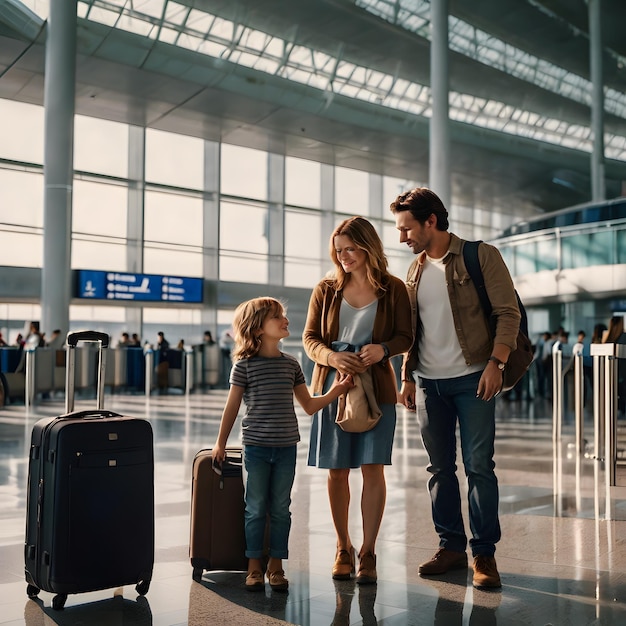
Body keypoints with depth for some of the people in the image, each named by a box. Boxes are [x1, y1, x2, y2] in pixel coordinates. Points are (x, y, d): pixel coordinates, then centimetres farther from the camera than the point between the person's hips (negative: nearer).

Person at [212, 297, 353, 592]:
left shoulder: (291, 364, 5)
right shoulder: (245, 365, -6)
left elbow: (309, 406, 10)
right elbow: (232, 407, 2)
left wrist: (335, 391, -2)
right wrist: (220, 443, 6)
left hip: (286, 447, 3)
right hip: (256, 446, -3)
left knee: (281, 509, 9)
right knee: (256, 509, 6)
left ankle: (276, 565, 20)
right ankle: (254, 566, 18)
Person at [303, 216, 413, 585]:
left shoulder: (393, 289, 2)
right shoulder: (326, 290, 6)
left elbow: (406, 337, 2)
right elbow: (310, 338, 3)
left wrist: (383, 349, -20)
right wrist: (332, 357, -17)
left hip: (376, 386, -1)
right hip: (332, 386, 2)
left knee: (373, 467, -6)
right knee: (337, 470, 6)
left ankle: (368, 554, 3)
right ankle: (343, 548, 21)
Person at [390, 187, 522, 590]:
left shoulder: (481, 257, -4)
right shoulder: (415, 270, 13)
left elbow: (508, 313, -8)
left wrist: (495, 363, -18)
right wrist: (407, 377, 11)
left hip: (472, 378, -5)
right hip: (429, 383, 5)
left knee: (479, 466, -4)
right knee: (440, 468, 8)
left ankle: (485, 553, 7)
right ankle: (452, 546, 19)